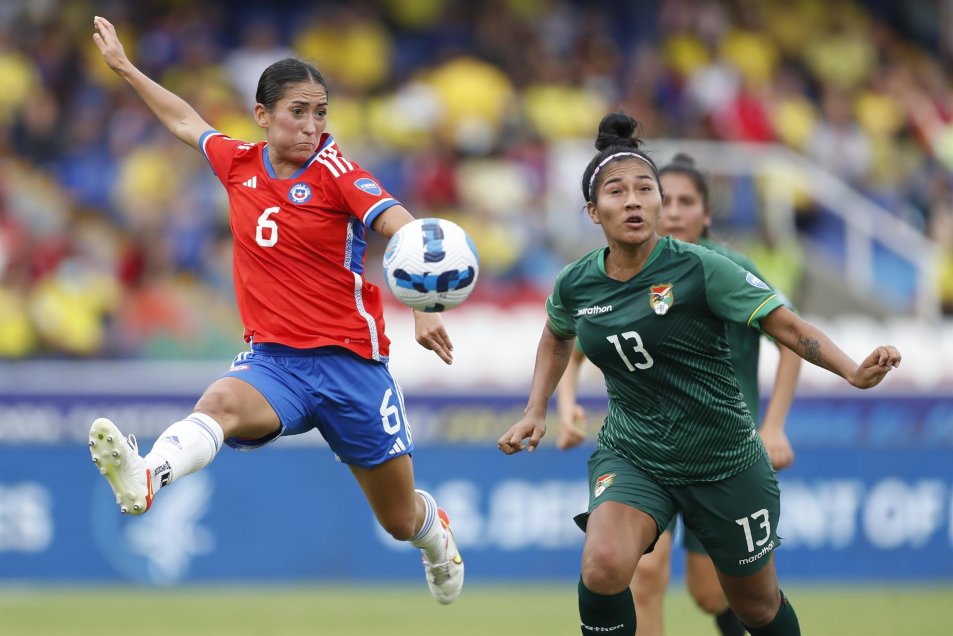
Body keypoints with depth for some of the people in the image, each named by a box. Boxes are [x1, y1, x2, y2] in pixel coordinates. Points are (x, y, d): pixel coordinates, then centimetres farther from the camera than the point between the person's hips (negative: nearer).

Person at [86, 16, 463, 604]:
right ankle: (145, 477, -65)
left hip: (350, 360, -2)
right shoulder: (239, 164, 4)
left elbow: (404, 230, -24)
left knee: (401, 519, 11)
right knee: (221, 403, -35)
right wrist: (125, 68, 34)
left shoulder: (334, 171, -9)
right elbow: (186, 122, 26)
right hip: (274, 358, 2)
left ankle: (434, 525, 48)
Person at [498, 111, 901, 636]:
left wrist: (854, 372, -32)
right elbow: (557, 338, 22)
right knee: (603, 566, -29)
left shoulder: (698, 269, -16)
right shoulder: (574, 285, -3)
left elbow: (786, 325, -17)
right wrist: (535, 411, 14)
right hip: (631, 455, 2)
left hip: (723, 464, -1)